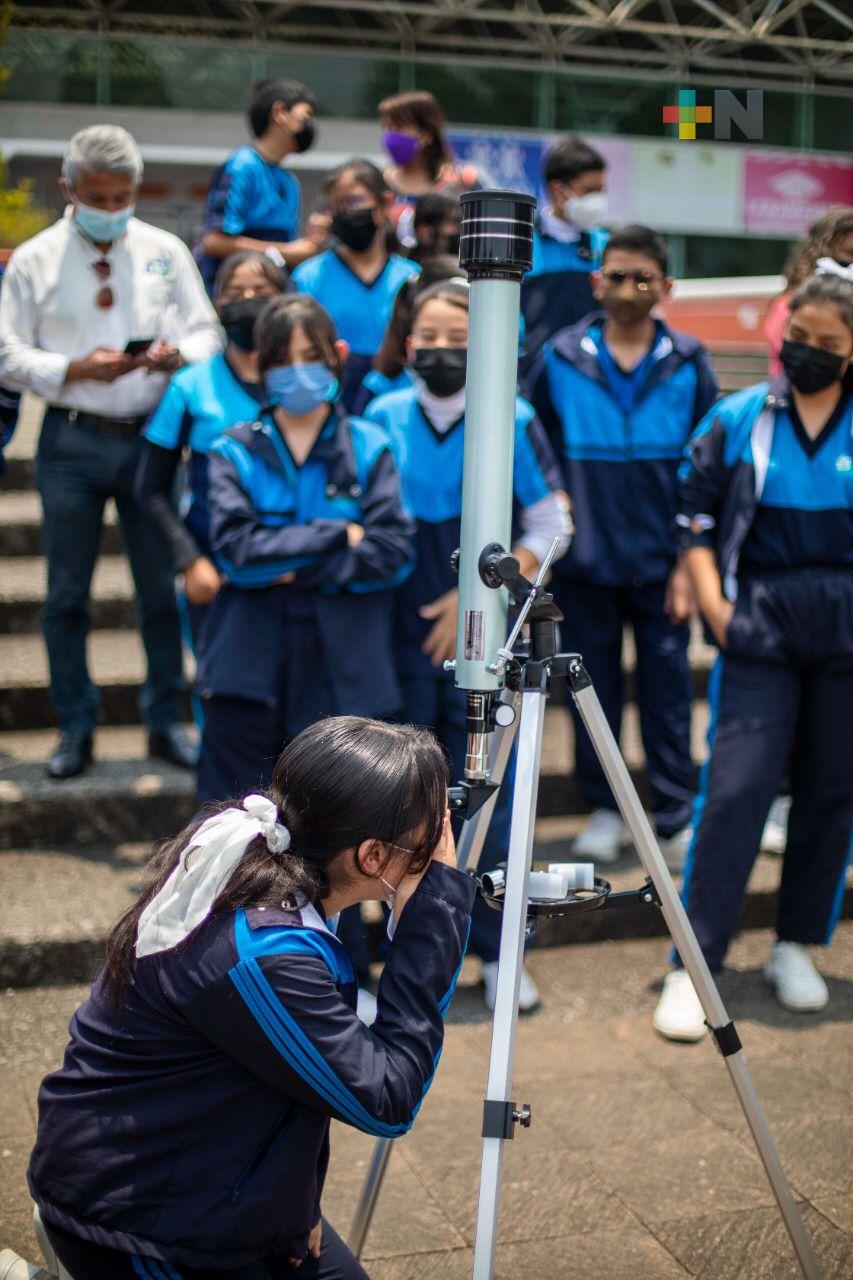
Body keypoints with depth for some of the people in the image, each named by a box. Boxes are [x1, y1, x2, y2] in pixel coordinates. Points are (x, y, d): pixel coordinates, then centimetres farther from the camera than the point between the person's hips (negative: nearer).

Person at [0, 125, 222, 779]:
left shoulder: (166, 251, 7)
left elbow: (208, 333, 8)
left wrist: (176, 355, -14)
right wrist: (76, 370, -15)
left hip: (152, 436, 1)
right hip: (72, 439, -1)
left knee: (163, 584, 4)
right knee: (67, 590, 5)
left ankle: (166, 722, 19)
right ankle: (76, 730, 19)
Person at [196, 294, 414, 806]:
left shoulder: (368, 448, 6)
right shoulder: (235, 452, 7)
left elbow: (394, 551, -6)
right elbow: (233, 548, -9)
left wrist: (294, 569, -11)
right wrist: (336, 535, -9)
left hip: (343, 665, 0)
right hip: (251, 664, 0)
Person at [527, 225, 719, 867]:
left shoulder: (688, 364, 0)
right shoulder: (561, 359, 0)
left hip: (661, 561, 0)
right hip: (585, 559, 1)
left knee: (668, 690, 3)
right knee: (594, 687, 9)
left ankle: (677, 815, 15)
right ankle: (604, 809, 23)